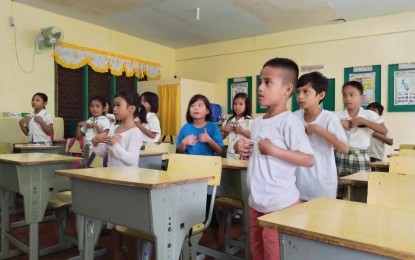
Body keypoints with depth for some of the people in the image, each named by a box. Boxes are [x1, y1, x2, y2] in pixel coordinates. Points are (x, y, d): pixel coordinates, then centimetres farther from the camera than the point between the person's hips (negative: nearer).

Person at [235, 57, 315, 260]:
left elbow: (309, 160, -20)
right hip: (256, 201, 8)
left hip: (281, 204, -8)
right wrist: (241, 148, 0)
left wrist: (274, 150, -27)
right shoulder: (257, 122, 7)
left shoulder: (289, 121, -16)